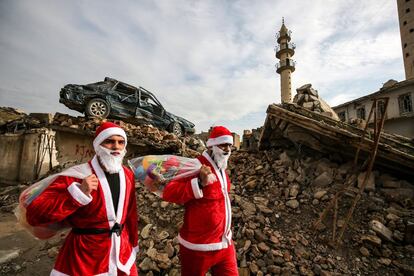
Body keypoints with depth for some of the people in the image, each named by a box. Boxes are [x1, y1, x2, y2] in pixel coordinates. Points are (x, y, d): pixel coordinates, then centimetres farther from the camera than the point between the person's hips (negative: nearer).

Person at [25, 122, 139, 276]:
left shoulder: (128, 175, -2)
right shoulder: (77, 175, -17)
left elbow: (131, 214, 6)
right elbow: (34, 215, -21)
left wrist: (133, 243, 13)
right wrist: (79, 193, -33)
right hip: (85, 259, -4)